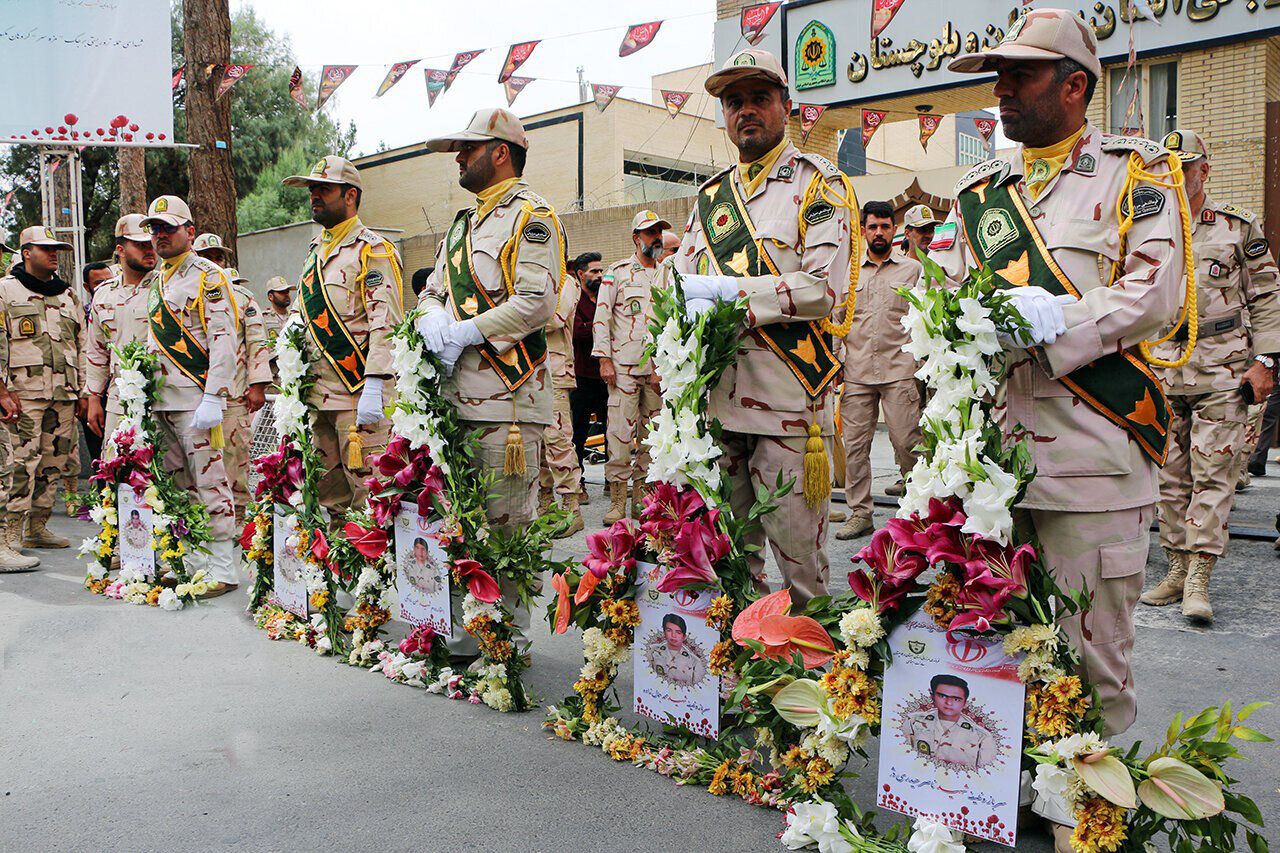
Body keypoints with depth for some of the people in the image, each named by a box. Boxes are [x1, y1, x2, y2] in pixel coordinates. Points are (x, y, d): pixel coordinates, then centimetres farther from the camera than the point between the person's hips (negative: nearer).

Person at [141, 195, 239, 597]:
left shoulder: (207, 275, -5)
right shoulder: (155, 281, 20)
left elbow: (223, 340, -14)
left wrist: (213, 398, -21)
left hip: (194, 398, -8)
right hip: (160, 399, 8)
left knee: (209, 482, -7)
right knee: (179, 484, 12)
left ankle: (222, 568, -3)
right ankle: (193, 560, 20)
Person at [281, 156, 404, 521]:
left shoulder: (373, 250, -6)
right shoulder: (315, 252, 20)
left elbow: (386, 324, -16)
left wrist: (373, 388, -24)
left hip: (360, 393, -8)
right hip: (320, 395, 8)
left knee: (366, 488, -8)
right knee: (330, 494, 12)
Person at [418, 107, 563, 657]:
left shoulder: (530, 215, -5)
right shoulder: (463, 222, 24)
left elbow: (536, 301, -17)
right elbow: (433, 292, 23)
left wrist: (467, 332, -16)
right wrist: (433, 322, 0)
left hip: (508, 394, -9)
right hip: (457, 391, 9)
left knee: (505, 523, -6)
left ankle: (511, 638, 4)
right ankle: (465, 632, 21)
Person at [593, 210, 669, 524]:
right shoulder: (617, 272, 4)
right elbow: (602, 318, 0)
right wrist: (604, 360, -8)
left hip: (660, 367, 4)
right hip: (624, 367, -4)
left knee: (651, 437, 5)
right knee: (620, 434, -8)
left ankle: (642, 500, 13)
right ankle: (617, 502, -3)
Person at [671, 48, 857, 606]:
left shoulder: (818, 183, 1)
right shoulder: (711, 195, 19)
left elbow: (826, 288, -12)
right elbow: (682, 283, 15)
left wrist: (730, 290, -12)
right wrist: (702, 311, -8)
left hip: (789, 393, -5)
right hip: (719, 391, 6)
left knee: (797, 550, -2)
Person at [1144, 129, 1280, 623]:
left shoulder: (1238, 226, 5)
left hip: (1223, 368, -3)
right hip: (1164, 367, 3)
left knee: (1213, 473, -6)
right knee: (1170, 475, 5)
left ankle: (1198, 579, -4)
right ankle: (1176, 571, 13)